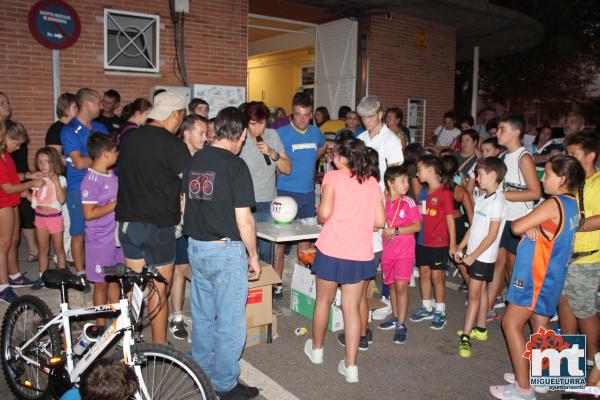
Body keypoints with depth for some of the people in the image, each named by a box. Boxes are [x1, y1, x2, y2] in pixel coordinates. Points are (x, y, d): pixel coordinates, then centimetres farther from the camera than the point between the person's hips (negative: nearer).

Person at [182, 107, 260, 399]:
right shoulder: (235, 165, -16)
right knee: (229, 321, 6)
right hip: (227, 250, -7)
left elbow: (186, 205, 12)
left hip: (196, 248, 7)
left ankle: (202, 373, 36)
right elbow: (243, 219, -16)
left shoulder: (195, 160, 5)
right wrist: (253, 256, -6)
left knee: (202, 316, 20)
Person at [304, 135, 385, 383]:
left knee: (324, 301, 17)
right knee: (352, 308, 10)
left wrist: (321, 218, 3)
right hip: (361, 255, 3)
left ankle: (316, 349, 38)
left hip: (332, 252, -3)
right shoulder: (372, 182, 6)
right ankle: (350, 367, 14)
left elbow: (325, 212, -18)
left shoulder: (333, 177, -7)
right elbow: (380, 221, 6)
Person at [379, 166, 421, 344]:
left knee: (401, 286, -7)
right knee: (392, 285, 13)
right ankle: (396, 318, 30)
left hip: (405, 250, -3)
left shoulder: (408, 202, -7)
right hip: (387, 250, 3)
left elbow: (417, 226, -10)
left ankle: (401, 326, 3)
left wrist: (395, 230, -17)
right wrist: (384, 232, -11)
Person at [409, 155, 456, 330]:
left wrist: (453, 244, -8)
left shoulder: (445, 193, -12)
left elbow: (450, 219, -9)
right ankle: (427, 307, 28)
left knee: (437, 276, 3)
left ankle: (440, 312, 17)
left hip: (438, 243, -6)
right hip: (422, 241, 6)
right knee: (424, 273, 13)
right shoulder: (422, 192, 7)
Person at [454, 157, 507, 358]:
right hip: (473, 253, 8)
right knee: (481, 290, 16)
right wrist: (461, 247, 12)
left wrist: (473, 256, -17)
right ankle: (480, 328, 28)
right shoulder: (482, 198, 7)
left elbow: (492, 235, -20)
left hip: (484, 256, -8)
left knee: (474, 294, -5)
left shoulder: (497, 201, -18)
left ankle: (465, 336, -1)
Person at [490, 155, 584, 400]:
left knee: (511, 323, -4)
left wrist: (520, 224, 0)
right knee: (540, 325, 17)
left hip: (537, 276, -9)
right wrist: (532, 227, -10)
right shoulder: (571, 204, 10)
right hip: (549, 275, 10)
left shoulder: (553, 204, -20)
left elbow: (516, 227, -22)